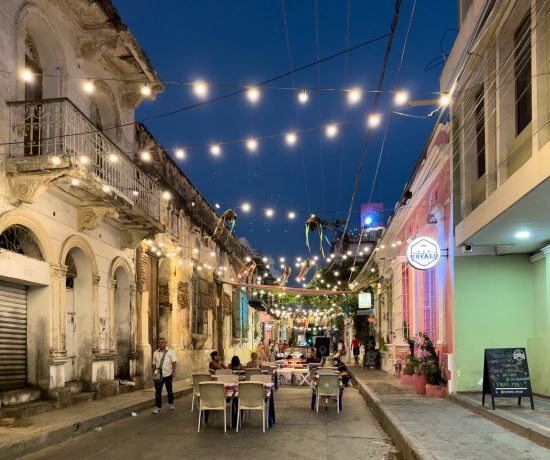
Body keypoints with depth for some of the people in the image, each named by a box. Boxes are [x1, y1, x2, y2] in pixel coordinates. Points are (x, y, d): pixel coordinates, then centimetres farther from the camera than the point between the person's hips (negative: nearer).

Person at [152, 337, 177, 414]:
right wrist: (153, 372, 8)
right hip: (158, 375, 2)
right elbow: (154, 364, 13)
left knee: (169, 390, 12)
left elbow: (174, 362, -8)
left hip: (168, 374, -2)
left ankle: (171, 404, 31)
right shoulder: (156, 353, 8)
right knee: (158, 391, -3)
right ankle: (158, 407, 0)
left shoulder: (170, 351, -2)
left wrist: (173, 371, -19)